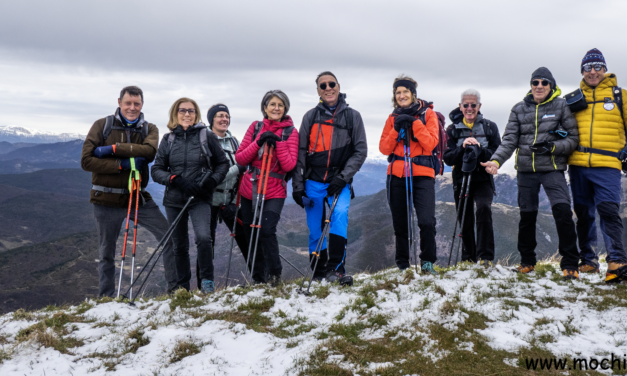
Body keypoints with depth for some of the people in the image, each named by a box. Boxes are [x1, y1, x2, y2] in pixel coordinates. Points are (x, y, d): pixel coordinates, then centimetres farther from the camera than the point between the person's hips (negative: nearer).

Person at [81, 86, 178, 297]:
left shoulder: (149, 129, 5)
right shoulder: (102, 126, -1)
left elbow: (149, 151, -17)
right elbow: (86, 161, -9)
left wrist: (113, 149, -23)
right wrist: (122, 164, -19)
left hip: (138, 197, 2)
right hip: (107, 200, -2)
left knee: (169, 236, -6)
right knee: (106, 253, 9)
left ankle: (175, 287, 5)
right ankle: (106, 297, 23)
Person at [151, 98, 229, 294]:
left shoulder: (207, 136, 0)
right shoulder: (168, 139, 7)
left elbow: (223, 163, 7)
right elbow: (156, 170, 6)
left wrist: (212, 181, -10)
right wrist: (174, 179, -12)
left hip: (199, 198, -3)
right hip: (174, 199, 3)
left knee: (203, 237, -24)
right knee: (179, 246, 9)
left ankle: (207, 281, -9)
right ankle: (182, 289, 22)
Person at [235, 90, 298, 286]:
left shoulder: (290, 132, 0)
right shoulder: (255, 127, 7)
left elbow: (289, 165, -10)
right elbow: (240, 159, 1)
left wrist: (277, 143, -19)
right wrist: (258, 142, -12)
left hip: (274, 192, -3)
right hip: (249, 190, 4)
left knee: (267, 230, -20)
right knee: (251, 234, 8)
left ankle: (274, 273, 1)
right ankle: (257, 279, 24)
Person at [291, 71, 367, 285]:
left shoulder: (352, 116, 4)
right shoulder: (310, 117, 7)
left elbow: (360, 151, 1)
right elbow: (301, 153, 6)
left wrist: (343, 177, -10)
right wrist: (297, 185, 0)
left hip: (339, 181, -2)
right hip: (313, 181, 2)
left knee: (340, 214, -25)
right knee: (315, 232, 3)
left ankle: (336, 268, -25)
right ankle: (319, 274, 16)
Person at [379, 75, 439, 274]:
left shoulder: (428, 114, 4)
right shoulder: (393, 118, 12)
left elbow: (430, 143, -8)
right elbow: (384, 148, 5)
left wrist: (414, 123, -14)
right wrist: (396, 129, -9)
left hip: (422, 174, -3)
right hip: (397, 175, 3)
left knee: (427, 221, -17)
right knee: (400, 224, 9)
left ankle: (427, 262, 1)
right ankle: (402, 265, 21)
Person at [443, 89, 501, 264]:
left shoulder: (490, 127, 3)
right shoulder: (452, 130, 5)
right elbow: (448, 159, -3)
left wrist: (480, 150, -20)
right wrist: (462, 147, -21)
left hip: (483, 179, -2)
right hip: (461, 180, 2)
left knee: (484, 209, -26)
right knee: (465, 222, 6)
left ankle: (485, 257, -23)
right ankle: (468, 261, 22)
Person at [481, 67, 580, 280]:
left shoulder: (561, 106, 1)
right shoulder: (519, 109, 9)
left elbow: (573, 138, 0)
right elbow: (509, 141, 2)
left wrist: (552, 147, -17)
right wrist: (495, 161, -14)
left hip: (552, 169, -3)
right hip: (526, 170, 3)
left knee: (563, 211, -18)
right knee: (527, 216, 10)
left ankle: (570, 265, -9)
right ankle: (527, 262, 26)